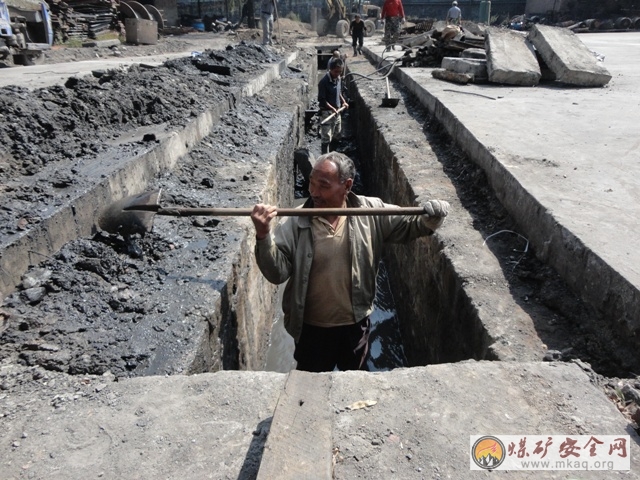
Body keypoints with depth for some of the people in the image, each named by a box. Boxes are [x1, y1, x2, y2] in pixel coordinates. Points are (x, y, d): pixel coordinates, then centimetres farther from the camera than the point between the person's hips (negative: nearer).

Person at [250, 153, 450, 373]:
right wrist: (264, 236, -36)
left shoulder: (370, 211, -11)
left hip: (356, 324, 2)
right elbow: (277, 273, -20)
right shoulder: (298, 222, -16)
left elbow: (411, 224, -1)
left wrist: (431, 218, -23)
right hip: (312, 328, -1)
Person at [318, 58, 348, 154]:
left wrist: (343, 101, 6)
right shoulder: (324, 81, -20)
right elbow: (321, 100, -19)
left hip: (337, 112, 8)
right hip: (326, 113, -8)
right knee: (326, 138, -5)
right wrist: (332, 108, -24)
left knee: (337, 135, 19)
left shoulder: (339, 78, 3)